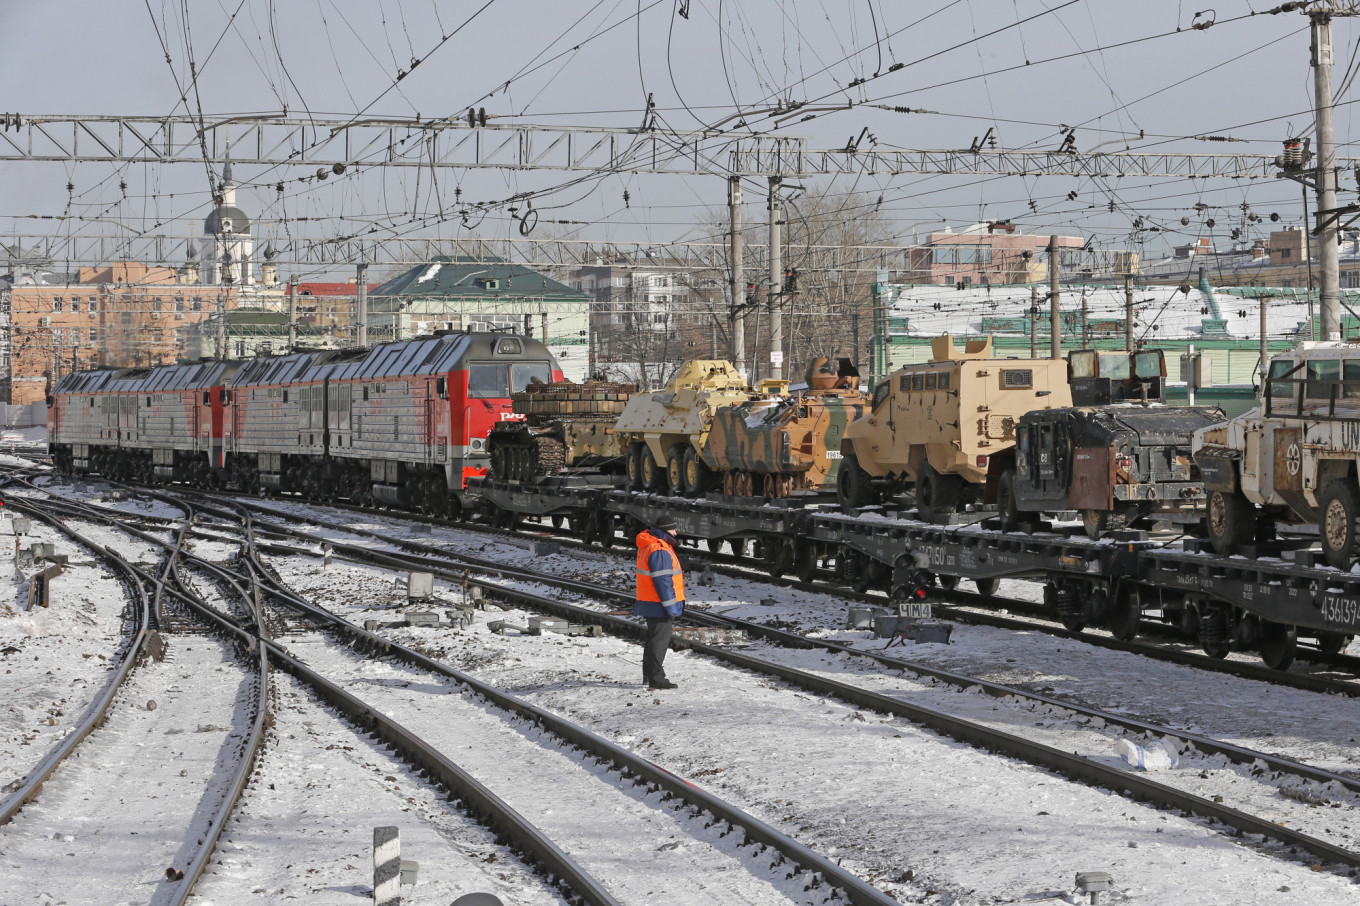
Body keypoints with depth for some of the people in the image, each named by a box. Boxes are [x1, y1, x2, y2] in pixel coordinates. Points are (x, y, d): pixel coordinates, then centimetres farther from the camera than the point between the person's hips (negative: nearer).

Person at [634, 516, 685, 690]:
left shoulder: (647, 546, 14)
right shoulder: (659, 551, -21)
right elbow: (662, 581, -24)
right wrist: (670, 606, -21)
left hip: (649, 603, 11)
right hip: (659, 604, -11)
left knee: (654, 638, 19)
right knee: (660, 640, -8)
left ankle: (649, 675, 29)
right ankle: (655, 678, -8)